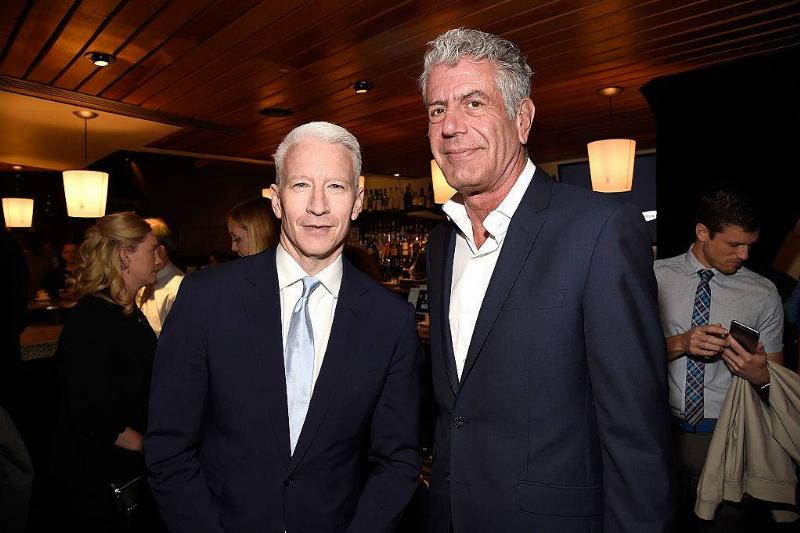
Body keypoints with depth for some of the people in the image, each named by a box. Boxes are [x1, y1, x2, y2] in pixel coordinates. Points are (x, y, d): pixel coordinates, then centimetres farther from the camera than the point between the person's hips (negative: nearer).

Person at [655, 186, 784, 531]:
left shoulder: (763, 293, -2)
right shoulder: (656, 276, -5)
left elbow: (776, 373, 3)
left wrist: (761, 375, -19)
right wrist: (681, 343, -24)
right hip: (662, 428, 0)